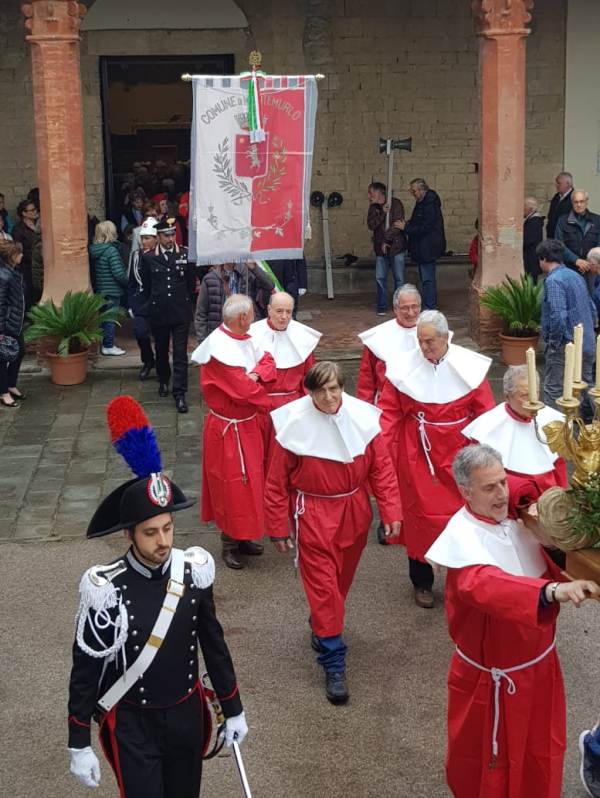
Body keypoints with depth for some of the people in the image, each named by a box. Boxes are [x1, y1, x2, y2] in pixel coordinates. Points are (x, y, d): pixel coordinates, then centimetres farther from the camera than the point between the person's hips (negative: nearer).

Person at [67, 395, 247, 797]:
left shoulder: (192, 573, -10)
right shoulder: (106, 591, -21)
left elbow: (213, 643, 2)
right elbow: (85, 670, -13)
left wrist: (234, 710, 9)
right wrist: (80, 745, -10)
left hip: (186, 713, 4)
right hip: (132, 723, -4)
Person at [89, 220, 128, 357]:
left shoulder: (93, 250, 2)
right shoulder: (111, 250, -19)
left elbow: (92, 271, 6)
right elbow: (118, 273, -20)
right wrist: (127, 284, -6)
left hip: (99, 289, 7)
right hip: (112, 290, -7)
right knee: (110, 318, 1)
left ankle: (106, 344, 27)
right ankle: (108, 346, 7)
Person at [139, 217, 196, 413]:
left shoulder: (185, 255, -3)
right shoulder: (148, 258, -1)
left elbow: (192, 282, 5)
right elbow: (145, 287, 7)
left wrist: (188, 305, 7)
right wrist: (148, 309, 8)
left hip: (180, 312, -1)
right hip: (158, 313, 1)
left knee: (180, 354, -4)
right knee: (161, 350, 17)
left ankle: (179, 393, -3)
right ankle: (163, 381, 39)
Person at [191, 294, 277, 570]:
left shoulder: (244, 340, 1)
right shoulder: (219, 348, -26)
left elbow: (268, 362, 3)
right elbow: (244, 389, -25)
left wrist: (256, 374, -19)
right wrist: (266, 402, -8)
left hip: (247, 424, 8)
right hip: (228, 428, -8)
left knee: (248, 480, 17)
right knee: (233, 484, 2)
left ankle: (243, 536, 31)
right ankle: (230, 543, 16)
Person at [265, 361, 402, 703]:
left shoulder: (363, 417, -9)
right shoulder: (294, 423, -15)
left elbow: (382, 468, -2)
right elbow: (278, 481, -6)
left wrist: (391, 512, -5)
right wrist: (278, 528, -3)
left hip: (354, 513, 3)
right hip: (313, 516, -3)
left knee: (342, 580, 18)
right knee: (322, 585, -5)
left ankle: (321, 626, 47)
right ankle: (334, 664, 3)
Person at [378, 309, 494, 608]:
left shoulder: (469, 367, -6)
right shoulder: (403, 367, -7)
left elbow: (485, 413, -1)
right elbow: (388, 412, -5)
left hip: (458, 456, 1)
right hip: (416, 456, 0)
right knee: (420, 514, 8)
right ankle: (421, 582, 24)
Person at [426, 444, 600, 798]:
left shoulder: (518, 518, -3)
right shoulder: (463, 535, -24)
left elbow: (550, 569, 10)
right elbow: (486, 584, -43)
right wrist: (553, 590, -56)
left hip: (540, 661, 6)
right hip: (494, 677, -6)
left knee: (541, 750, 21)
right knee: (491, 760, 11)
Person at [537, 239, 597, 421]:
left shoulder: (553, 280, -15)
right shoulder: (576, 276, 12)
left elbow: (558, 316, -25)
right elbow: (592, 309, 19)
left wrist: (553, 343, -14)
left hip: (565, 347, -9)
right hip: (587, 346, 9)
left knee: (554, 392, -1)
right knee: (585, 388, 21)